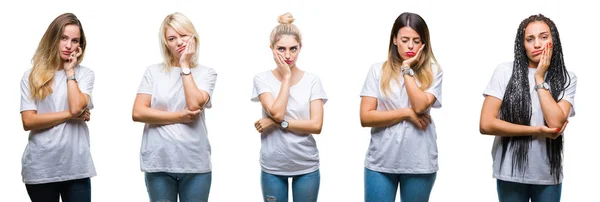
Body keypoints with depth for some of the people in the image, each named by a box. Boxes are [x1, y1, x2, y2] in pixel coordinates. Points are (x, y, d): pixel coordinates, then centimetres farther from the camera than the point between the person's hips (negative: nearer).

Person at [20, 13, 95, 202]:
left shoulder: (85, 73, 4)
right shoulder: (31, 76, 4)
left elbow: (77, 107, -14)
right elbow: (28, 121, -6)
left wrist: (70, 71, -3)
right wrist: (71, 115, -9)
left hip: (76, 166, 0)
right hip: (40, 168, 0)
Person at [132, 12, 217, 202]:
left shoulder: (206, 73, 5)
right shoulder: (154, 71, 5)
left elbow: (194, 105, -12)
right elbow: (138, 113, -4)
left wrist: (185, 65, -6)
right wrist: (180, 117, -10)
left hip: (195, 164, 0)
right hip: (158, 163, 0)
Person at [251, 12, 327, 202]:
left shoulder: (312, 80, -2)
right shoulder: (262, 79, -3)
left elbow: (316, 125, -9)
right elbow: (277, 112, -17)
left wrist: (278, 123, -14)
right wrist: (286, 76, -12)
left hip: (306, 166, 1)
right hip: (273, 167, 0)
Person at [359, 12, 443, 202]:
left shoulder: (433, 71, 1)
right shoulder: (378, 70, 2)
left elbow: (420, 106, -15)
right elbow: (365, 117, -4)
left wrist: (407, 69, -8)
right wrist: (407, 113, -10)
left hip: (419, 163, 0)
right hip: (381, 162, 0)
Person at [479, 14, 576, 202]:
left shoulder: (567, 79, -1)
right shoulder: (505, 71, -5)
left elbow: (555, 123, -16)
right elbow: (486, 124, -11)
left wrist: (539, 79, -11)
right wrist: (536, 131, -12)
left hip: (549, 174, 1)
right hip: (510, 173, -1)